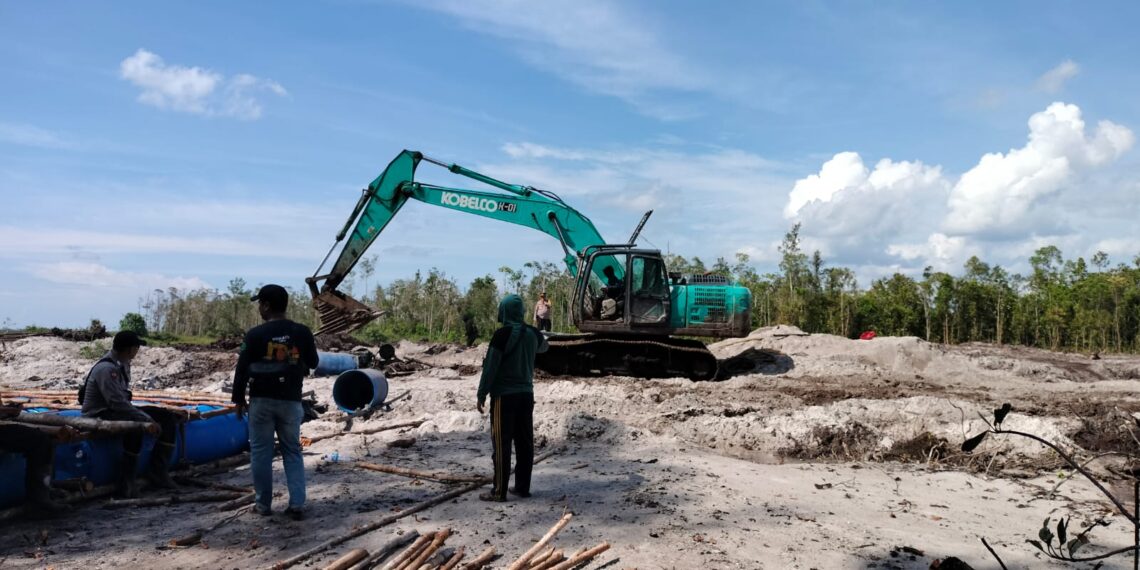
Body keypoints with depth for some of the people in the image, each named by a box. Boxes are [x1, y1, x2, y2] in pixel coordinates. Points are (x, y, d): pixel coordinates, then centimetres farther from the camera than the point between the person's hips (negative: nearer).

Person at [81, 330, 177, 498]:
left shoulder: (123, 364, 8)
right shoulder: (106, 369, -22)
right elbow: (118, 402, -28)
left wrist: (147, 416, 3)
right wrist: (147, 419, -28)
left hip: (120, 410, 10)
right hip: (100, 415, -10)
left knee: (168, 417, -1)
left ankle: (157, 471, -3)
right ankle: (125, 483, -29)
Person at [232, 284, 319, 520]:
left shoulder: (255, 334, -10)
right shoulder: (302, 332, -3)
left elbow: (242, 369, -5)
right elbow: (312, 363, 9)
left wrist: (239, 399, 7)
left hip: (261, 400, -2)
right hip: (290, 401, 2)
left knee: (261, 452, 9)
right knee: (292, 452, 10)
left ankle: (263, 504, 14)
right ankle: (297, 504, 4)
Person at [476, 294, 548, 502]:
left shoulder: (503, 334, -14)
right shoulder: (533, 333, 5)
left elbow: (490, 366, -14)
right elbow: (543, 347, 28)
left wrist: (482, 395, -7)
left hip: (504, 395, -6)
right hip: (526, 394, 6)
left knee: (501, 443, -2)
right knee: (525, 442, 10)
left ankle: (499, 491, 0)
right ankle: (523, 486, 15)